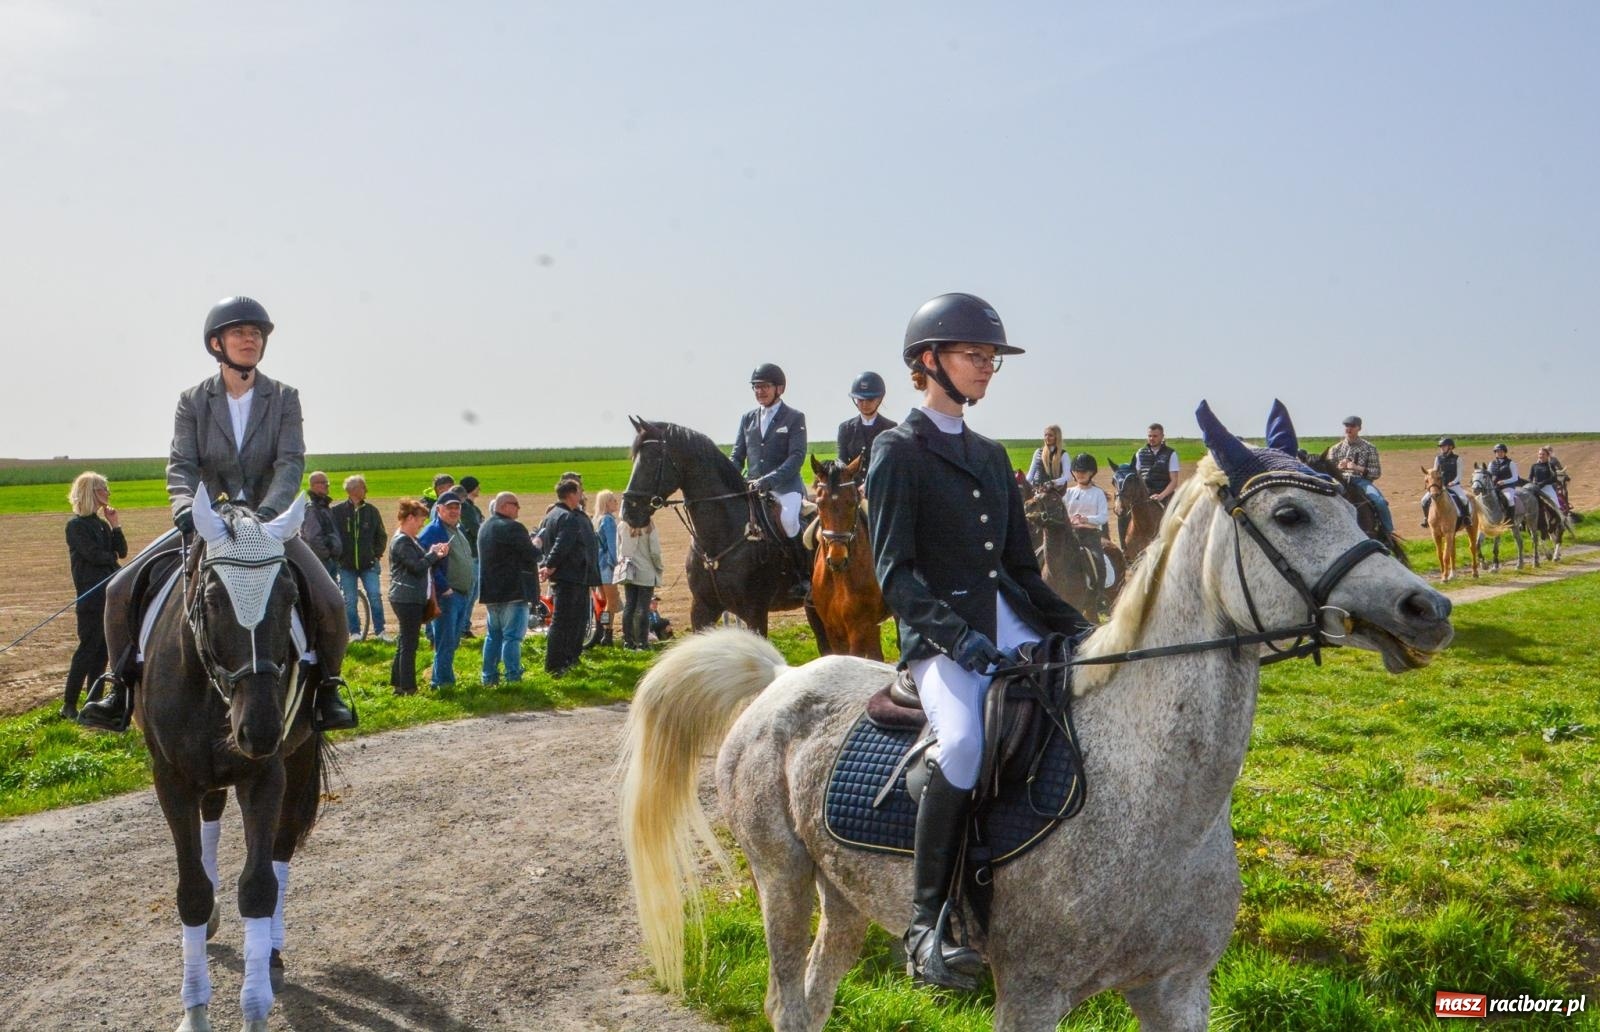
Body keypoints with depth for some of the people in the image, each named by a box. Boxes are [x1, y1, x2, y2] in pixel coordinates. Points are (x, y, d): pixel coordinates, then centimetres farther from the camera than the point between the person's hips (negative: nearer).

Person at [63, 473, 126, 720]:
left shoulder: (102, 524, 15)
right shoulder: (76, 525, -9)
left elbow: (122, 552, 9)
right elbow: (93, 554, -17)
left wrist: (115, 526, -2)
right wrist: (113, 558, 1)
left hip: (111, 593, 8)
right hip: (91, 595, -8)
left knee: (103, 649, 10)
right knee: (88, 648, -7)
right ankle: (69, 705, -2)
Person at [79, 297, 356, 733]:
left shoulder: (284, 398, -1)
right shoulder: (193, 401, 1)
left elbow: (291, 462, -12)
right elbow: (181, 464, -8)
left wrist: (268, 509, -31)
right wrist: (186, 507, -30)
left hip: (269, 521, -1)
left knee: (330, 602, -20)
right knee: (120, 590, -12)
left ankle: (326, 688, 6)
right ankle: (120, 686, 7)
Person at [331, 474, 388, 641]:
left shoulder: (371, 510, 2)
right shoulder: (337, 511, -4)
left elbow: (381, 535, 12)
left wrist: (377, 554, 5)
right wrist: (337, 555, -1)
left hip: (368, 564, 1)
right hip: (346, 565, -1)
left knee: (375, 596, -7)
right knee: (349, 600, 3)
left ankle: (380, 631, 3)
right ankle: (354, 632, 15)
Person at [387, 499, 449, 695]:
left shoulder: (409, 540, 18)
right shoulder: (401, 542, -15)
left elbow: (421, 562, 17)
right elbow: (418, 566, -21)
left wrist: (437, 553, 1)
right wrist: (433, 554, -6)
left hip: (412, 598, 10)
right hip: (407, 599, -10)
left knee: (405, 642, 15)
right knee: (409, 644, -6)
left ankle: (398, 683, 21)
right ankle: (407, 687, -2)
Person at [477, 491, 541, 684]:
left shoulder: (485, 527, 14)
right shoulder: (511, 528, -16)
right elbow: (531, 554, -16)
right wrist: (537, 547, 5)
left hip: (490, 591, 9)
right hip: (513, 589, -9)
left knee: (493, 634, 16)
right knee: (512, 635, -6)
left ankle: (489, 676, 17)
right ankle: (513, 677, -8)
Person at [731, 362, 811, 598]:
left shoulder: (795, 418, 1)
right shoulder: (748, 419, 16)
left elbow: (796, 457, -11)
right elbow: (737, 456, 16)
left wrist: (770, 480, -24)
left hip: (785, 486, -5)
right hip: (753, 488, 5)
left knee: (789, 519, -33)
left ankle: (804, 576, -17)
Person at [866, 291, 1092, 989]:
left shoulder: (990, 455, 21)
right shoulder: (899, 451, 1)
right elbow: (894, 570, -9)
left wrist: (1077, 627, 7)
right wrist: (954, 633, -23)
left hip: (1009, 627, 7)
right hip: (939, 635, -7)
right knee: (966, 738, -35)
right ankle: (926, 923, -26)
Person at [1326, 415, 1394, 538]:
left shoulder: (1369, 448, 8)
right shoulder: (1336, 449, 15)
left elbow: (1377, 472, 3)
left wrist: (1359, 468, -14)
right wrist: (1339, 468, -9)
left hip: (1362, 481, -2)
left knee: (1380, 502, -29)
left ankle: (1389, 534, -15)